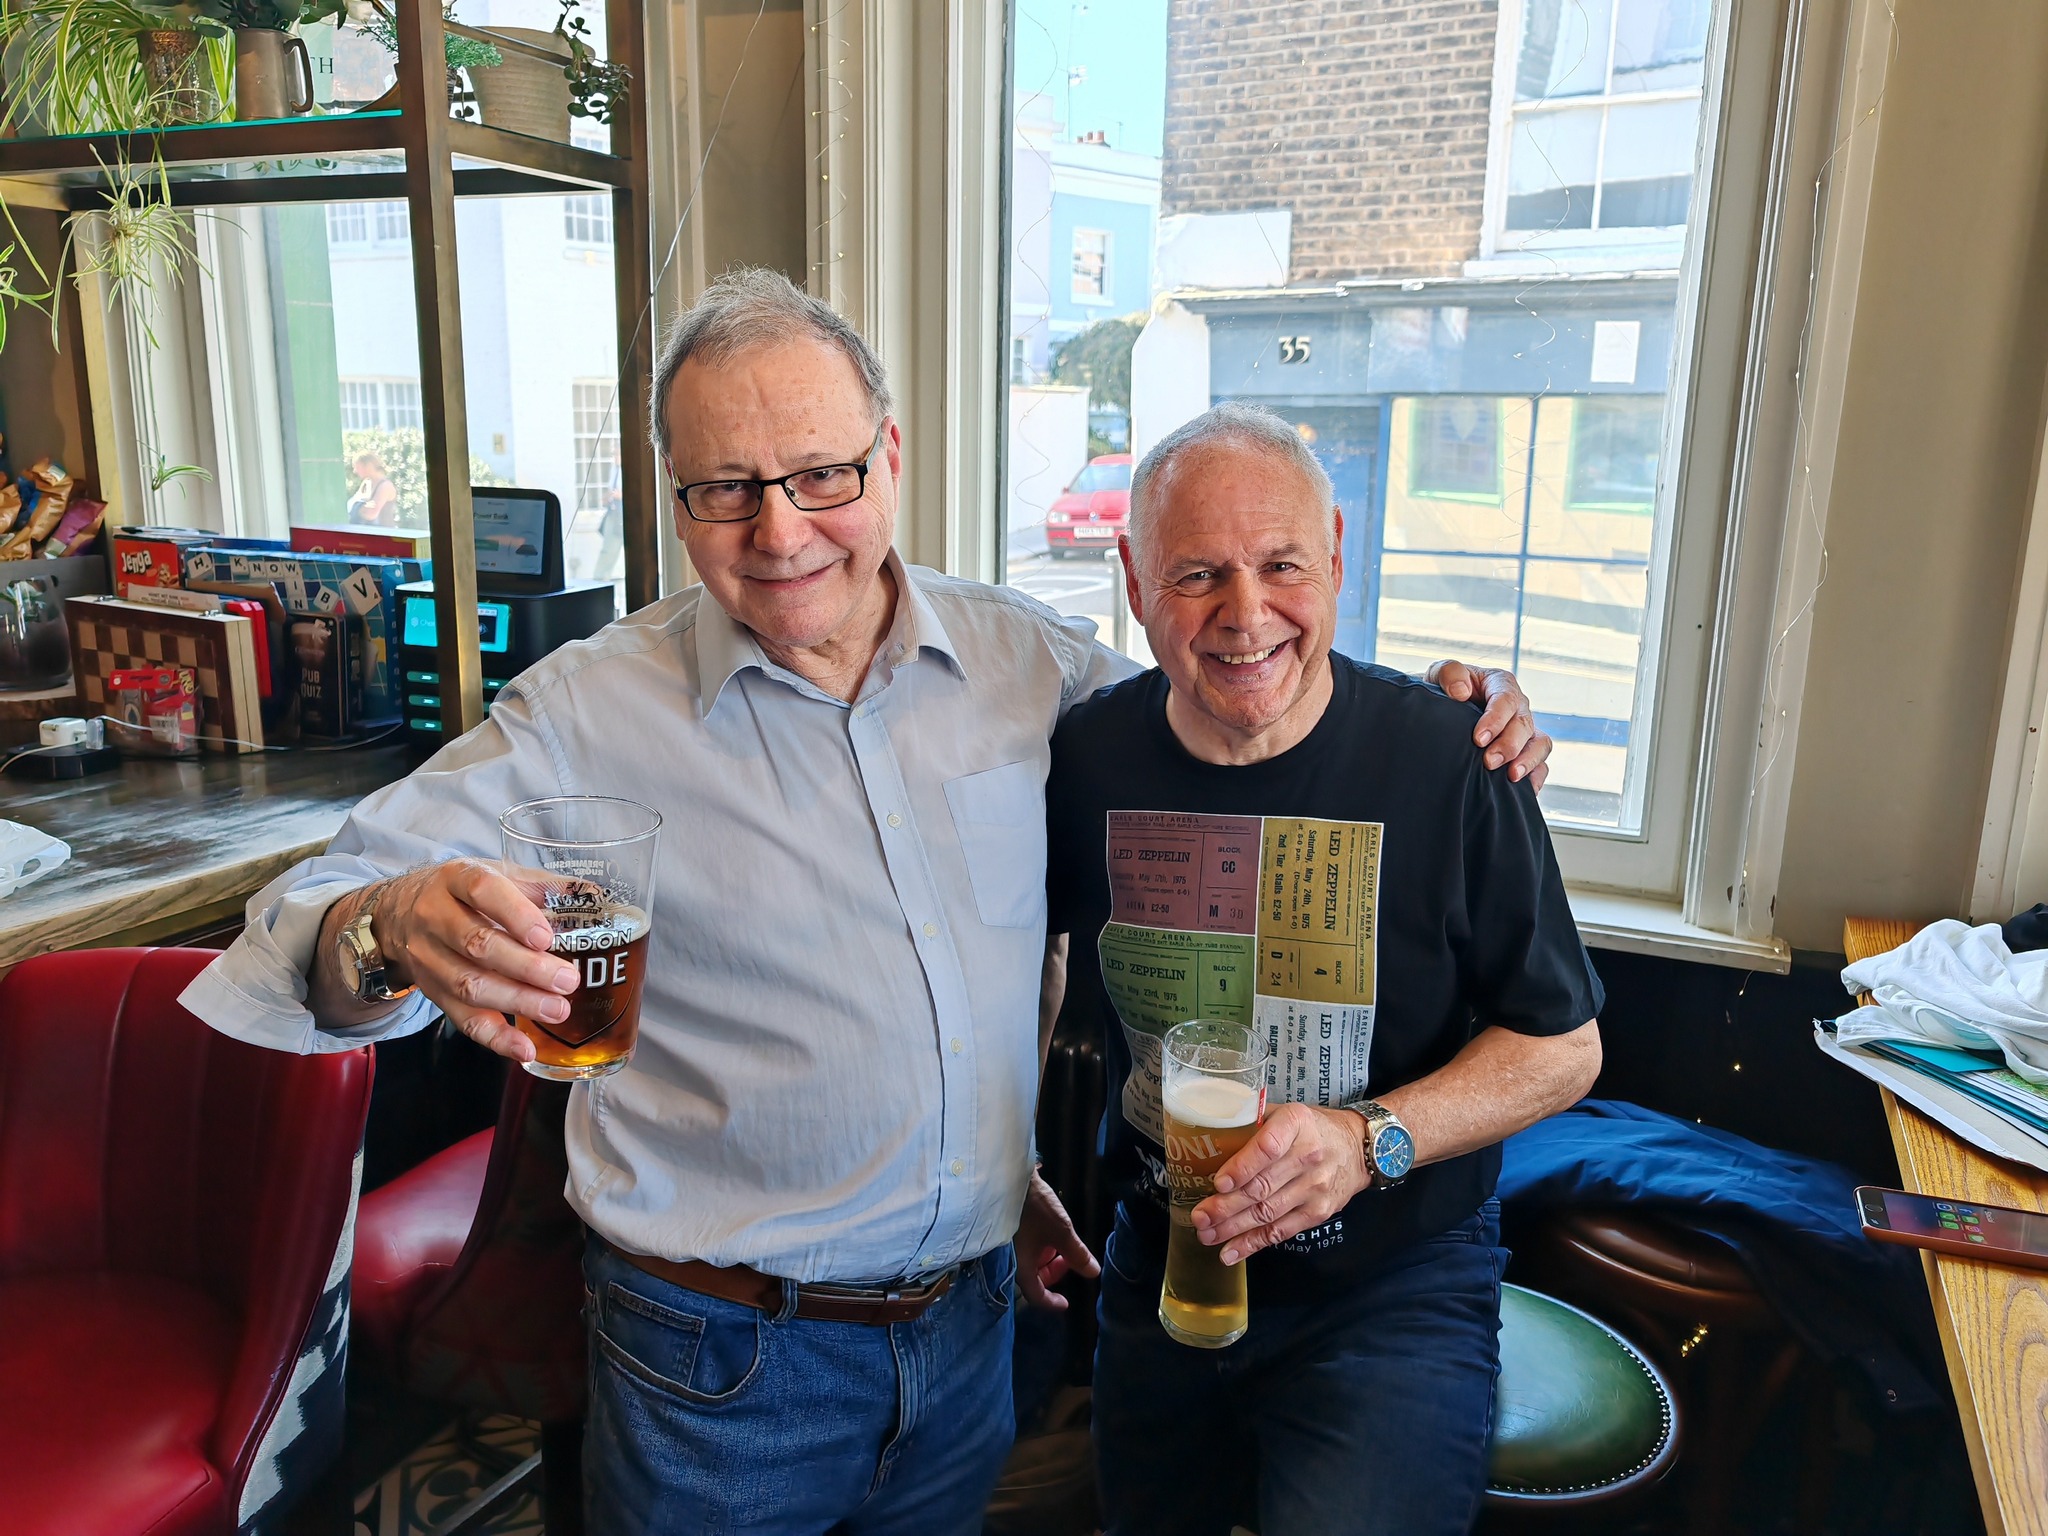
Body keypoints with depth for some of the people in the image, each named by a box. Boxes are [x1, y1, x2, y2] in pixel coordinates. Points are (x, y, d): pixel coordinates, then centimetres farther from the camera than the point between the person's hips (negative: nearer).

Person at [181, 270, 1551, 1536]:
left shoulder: (1032, 663, -3)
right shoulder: (589, 715, -12)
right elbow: (321, 915, -14)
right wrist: (394, 934, -38)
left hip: (973, 1322, 3)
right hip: (720, 1359, -2)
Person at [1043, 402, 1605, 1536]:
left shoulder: (1452, 761, -18)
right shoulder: (1087, 756, -10)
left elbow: (1564, 1046, -10)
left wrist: (1371, 1139, -25)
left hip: (1392, 1289, -3)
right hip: (1157, 1268, 4)